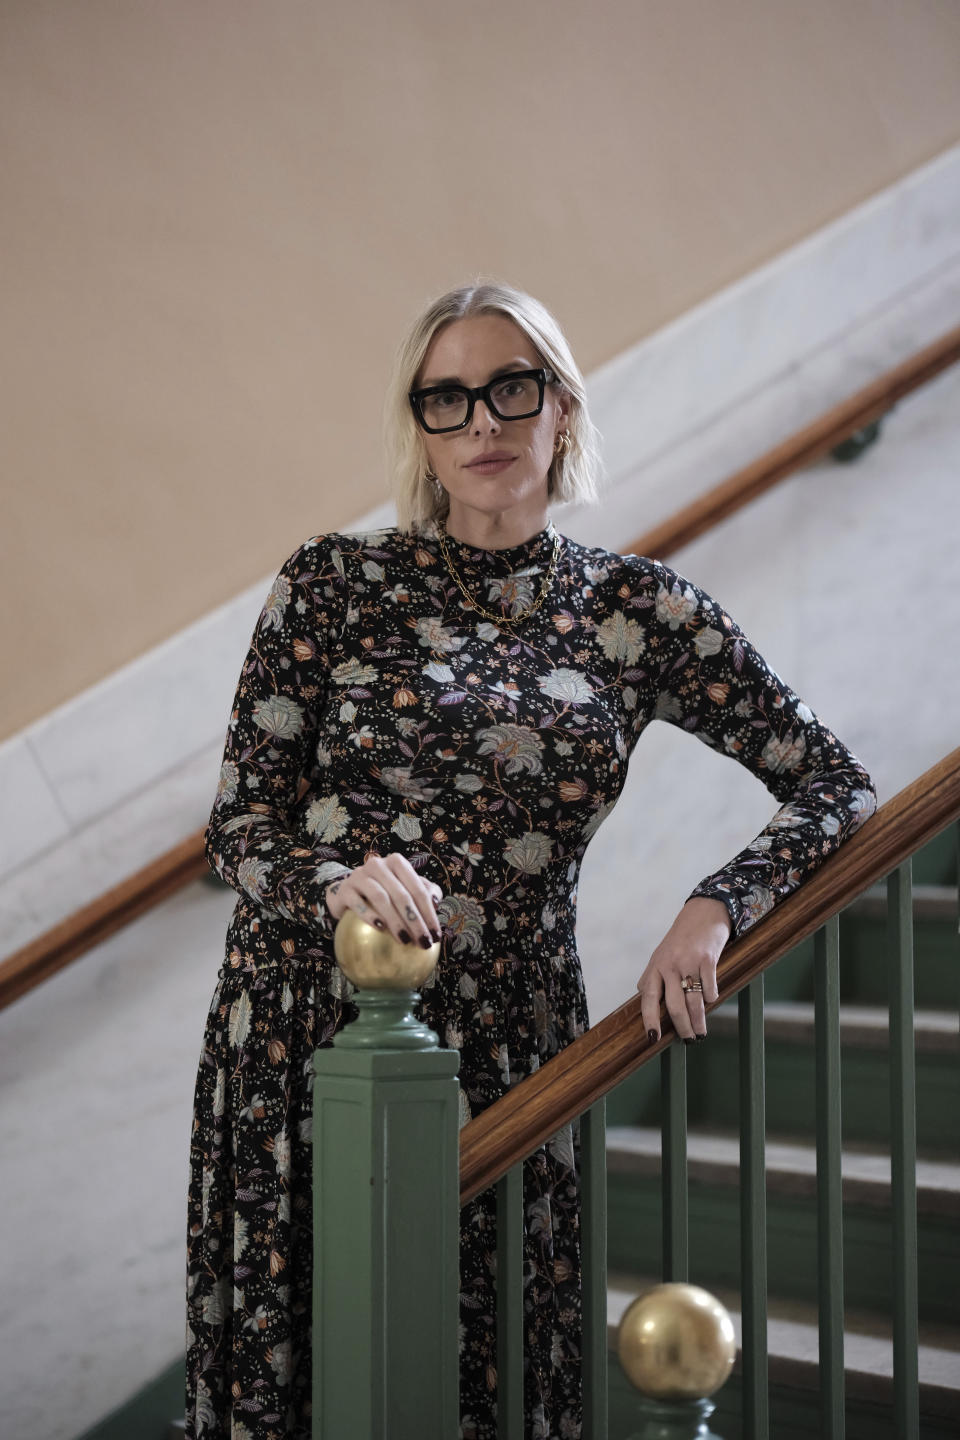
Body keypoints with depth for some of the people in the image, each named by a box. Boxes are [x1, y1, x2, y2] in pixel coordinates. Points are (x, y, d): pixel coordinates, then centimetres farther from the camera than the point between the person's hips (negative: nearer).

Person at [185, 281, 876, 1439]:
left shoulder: (637, 610, 4)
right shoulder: (333, 584, 1)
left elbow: (836, 788, 6)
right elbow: (237, 830, 0)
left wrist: (714, 909, -10)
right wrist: (338, 882, -22)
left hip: (507, 1055, 1)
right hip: (308, 1037, 0)